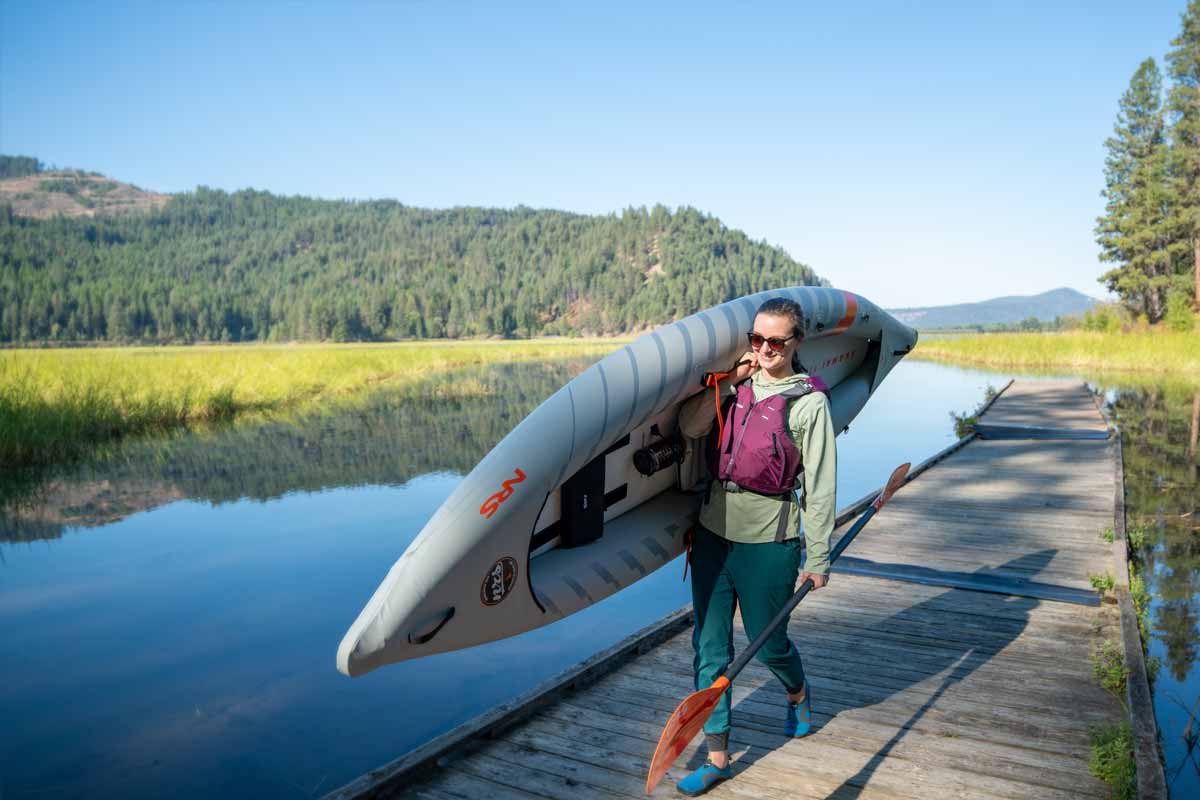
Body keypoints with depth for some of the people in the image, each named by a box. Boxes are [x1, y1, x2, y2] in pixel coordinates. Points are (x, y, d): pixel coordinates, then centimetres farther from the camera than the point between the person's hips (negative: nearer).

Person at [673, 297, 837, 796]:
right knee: (709, 646, 7)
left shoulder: (809, 402, -7)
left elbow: (820, 486, -7)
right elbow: (689, 428, -6)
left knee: (768, 643, 14)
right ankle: (717, 756, 21)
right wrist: (730, 382, -9)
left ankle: (798, 695, 49)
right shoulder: (736, 383, 6)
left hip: (768, 539, -4)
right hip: (713, 530, 4)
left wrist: (818, 558, -6)